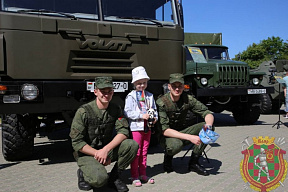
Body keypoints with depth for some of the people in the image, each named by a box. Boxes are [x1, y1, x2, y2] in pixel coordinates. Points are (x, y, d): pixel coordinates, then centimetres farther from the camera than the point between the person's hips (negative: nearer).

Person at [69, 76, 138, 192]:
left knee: (132, 145, -20)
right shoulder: (83, 111, -15)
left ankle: (114, 177, -1)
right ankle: (83, 173, 5)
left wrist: (105, 150, -24)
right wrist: (97, 154, -20)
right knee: (100, 179, -31)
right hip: (87, 153, -4)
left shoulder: (115, 109, -1)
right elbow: (76, 142, -15)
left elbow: (123, 131, -12)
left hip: (107, 150, 5)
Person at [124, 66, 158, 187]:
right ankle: (135, 177, 9)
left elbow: (154, 109, 19)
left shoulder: (150, 96, 12)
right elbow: (128, 112, -12)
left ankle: (143, 174, 25)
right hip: (136, 127, -5)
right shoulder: (131, 96, -4)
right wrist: (141, 115, -18)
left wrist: (155, 117, -1)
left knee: (144, 152, 13)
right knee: (136, 152, -1)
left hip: (147, 127, 5)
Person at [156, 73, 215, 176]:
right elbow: (164, 130, -26)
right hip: (167, 136, -5)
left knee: (208, 127, -15)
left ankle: (193, 163, -5)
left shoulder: (188, 99, -8)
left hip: (182, 132, 5)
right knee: (176, 144, -39)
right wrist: (189, 137, -34)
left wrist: (209, 125, -31)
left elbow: (208, 113, -6)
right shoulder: (161, 103, -21)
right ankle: (167, 157, 0)